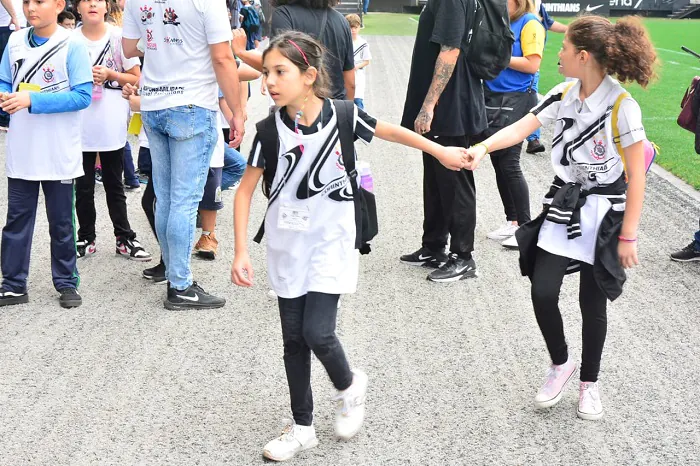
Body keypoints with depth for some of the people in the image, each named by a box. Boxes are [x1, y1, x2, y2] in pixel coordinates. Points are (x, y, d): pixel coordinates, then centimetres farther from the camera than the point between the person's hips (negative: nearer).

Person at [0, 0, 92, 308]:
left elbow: (83, 96, -16)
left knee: (61, 222, 10)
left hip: (59, 155, -4)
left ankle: (66, 283, 23)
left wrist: (32, 100, -22)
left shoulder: (71, 45, -11)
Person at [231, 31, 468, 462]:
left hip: (331, 243, -2)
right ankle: (303, 427, 23)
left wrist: (441, 151, 13)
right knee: (294, 338, 8)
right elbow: (245, 191, -5)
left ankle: (349, 385, 22)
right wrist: (241, 251, -12)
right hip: (288, 246, 2)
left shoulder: (341, 115, -12)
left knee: (317, 332, -11)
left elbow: (389, 131, 6)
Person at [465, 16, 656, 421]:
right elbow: (522, 128, -8)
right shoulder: (563, 95, -1)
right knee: (543, 292, -4)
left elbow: (636, 177, -14)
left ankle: (590, 381, 28)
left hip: (603, 215, -4)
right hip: (563, 207, 5)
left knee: (593, 303, 6)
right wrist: (483, 147, -27)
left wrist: (628, 236, -13)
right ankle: (560, 364, 22)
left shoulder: (622, 107, -18)